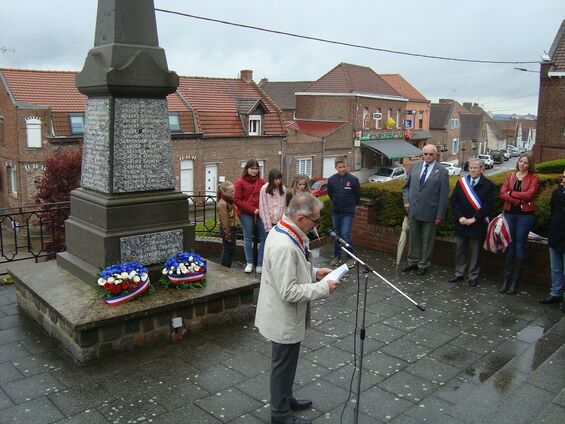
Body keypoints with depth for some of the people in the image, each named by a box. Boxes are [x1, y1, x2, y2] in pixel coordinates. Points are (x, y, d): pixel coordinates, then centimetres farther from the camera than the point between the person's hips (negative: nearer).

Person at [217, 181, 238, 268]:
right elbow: (225, 221, -20)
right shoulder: (222, 204, -20)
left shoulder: (229, 201, 9)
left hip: (232, 229, 9)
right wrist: (227, 235, -18)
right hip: (227, 230, -9)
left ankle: (228, 267, 29)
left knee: (232, 249, 17)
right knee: (226, 250, 1)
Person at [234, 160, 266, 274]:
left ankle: (260, 264, 6)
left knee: (264, 237, -2)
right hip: (246, 214, -3)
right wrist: (253, 210, -11)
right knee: (248, 238, 5)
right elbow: (237, 200, -6)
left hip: (259, 214, 3)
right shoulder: (240, 182, -1)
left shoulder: (261, 182, 8)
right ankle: (249, 263, 17)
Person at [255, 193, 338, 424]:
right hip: (284, 319, -9)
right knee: (283, 366, 11)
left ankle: (285, 398, 47)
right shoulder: (283, 246, -33)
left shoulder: (282, 231, 0)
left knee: (286, 363, 27)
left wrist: (314, 272, 3)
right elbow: (289, 292, -30)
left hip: (287, 316, 10)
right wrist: (323, 288, -21)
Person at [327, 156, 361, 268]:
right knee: (336, 234, 11)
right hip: (336, 212, 4)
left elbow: (358, 194, 3)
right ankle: (337, 256, 24)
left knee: (345, 234, -9)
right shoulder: (331, 180, -3)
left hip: (348, 212, -3)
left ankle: (351, 257, 3)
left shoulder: (353, 179, -11)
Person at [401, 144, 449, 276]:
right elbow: (406, 186, 14)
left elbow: (444, 196, -7)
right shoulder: (414, 167, 5)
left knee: (427, 240, 8)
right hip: (413, 210, 4)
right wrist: (406, 201, 0)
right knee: (413, 237, 14)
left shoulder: (442, 171, -7)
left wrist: (440, 216, -9)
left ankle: (423, 265, 21)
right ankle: (413, 262, 28)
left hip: (430, 213, -4)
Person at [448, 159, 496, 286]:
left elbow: (489, 206, -10)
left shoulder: (488, 185, -5)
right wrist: (459, 217, -9)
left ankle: (473, 276, 17)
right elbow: (453, 200, 3)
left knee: (475, 251, 6)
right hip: (461, 223, 3)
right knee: (460, 249, 11)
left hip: (477, 225, -3)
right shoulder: (461, 182, 5)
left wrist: (474, 219, -15)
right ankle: (459, 274, 23)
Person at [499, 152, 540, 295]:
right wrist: (519, 200, -13)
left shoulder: (534, 178, 2)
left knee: (520, 247, 1)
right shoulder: (510, 176, 11)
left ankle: (515, 281, 6)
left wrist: (511, 193, -6)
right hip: (509, 213, 3)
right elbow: (502, 194, -2)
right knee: (509, 246, 4)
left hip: (525, 215, -3)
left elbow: (529, 194, -13)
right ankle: (506, 279, 9)